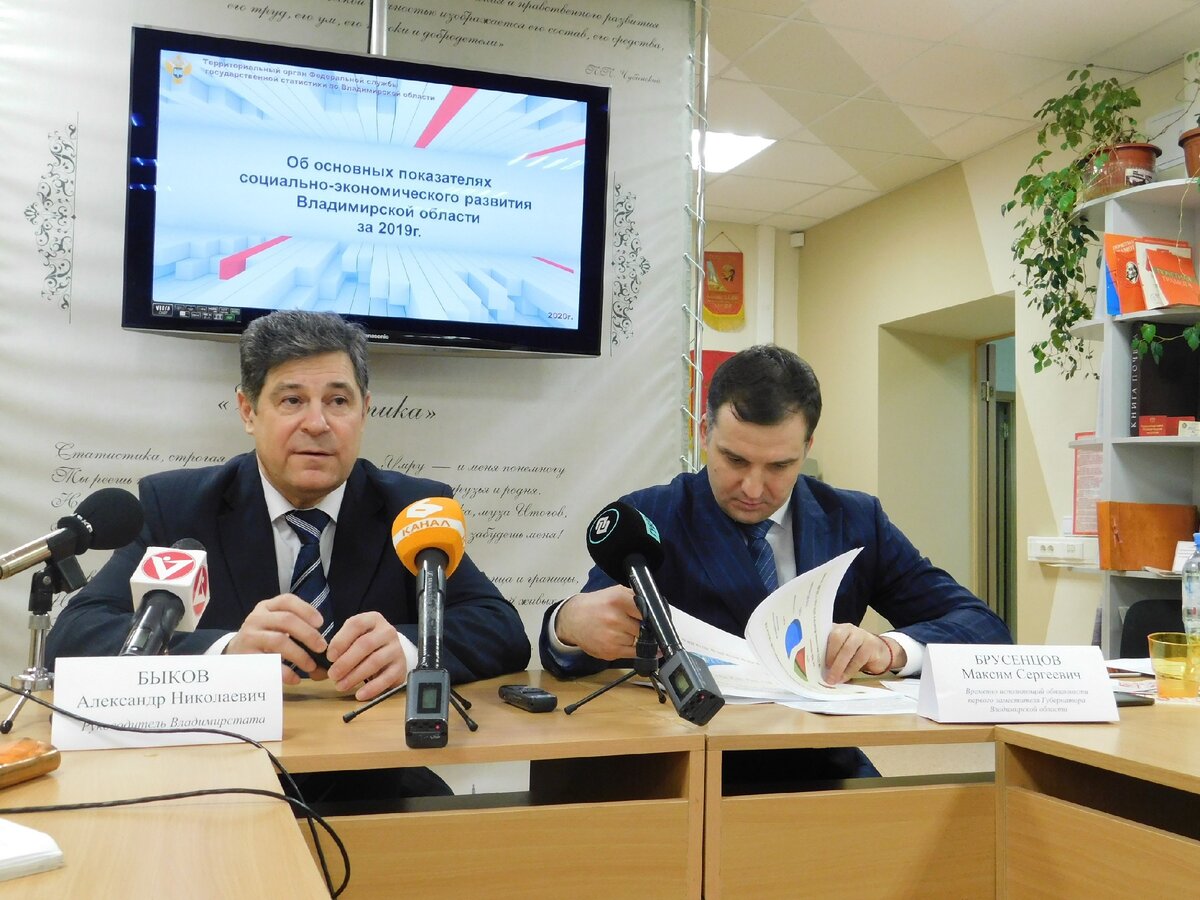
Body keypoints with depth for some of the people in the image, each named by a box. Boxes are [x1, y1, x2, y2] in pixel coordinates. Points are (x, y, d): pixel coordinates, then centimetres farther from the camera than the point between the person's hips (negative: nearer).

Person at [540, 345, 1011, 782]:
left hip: (826, 770, 2)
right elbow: (564, 658, -8)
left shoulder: (856, 521, 6)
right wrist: (573, 622, -33)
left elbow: (985, 628, 2)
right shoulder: (650, 519, 0)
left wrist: (891, 647, -20)